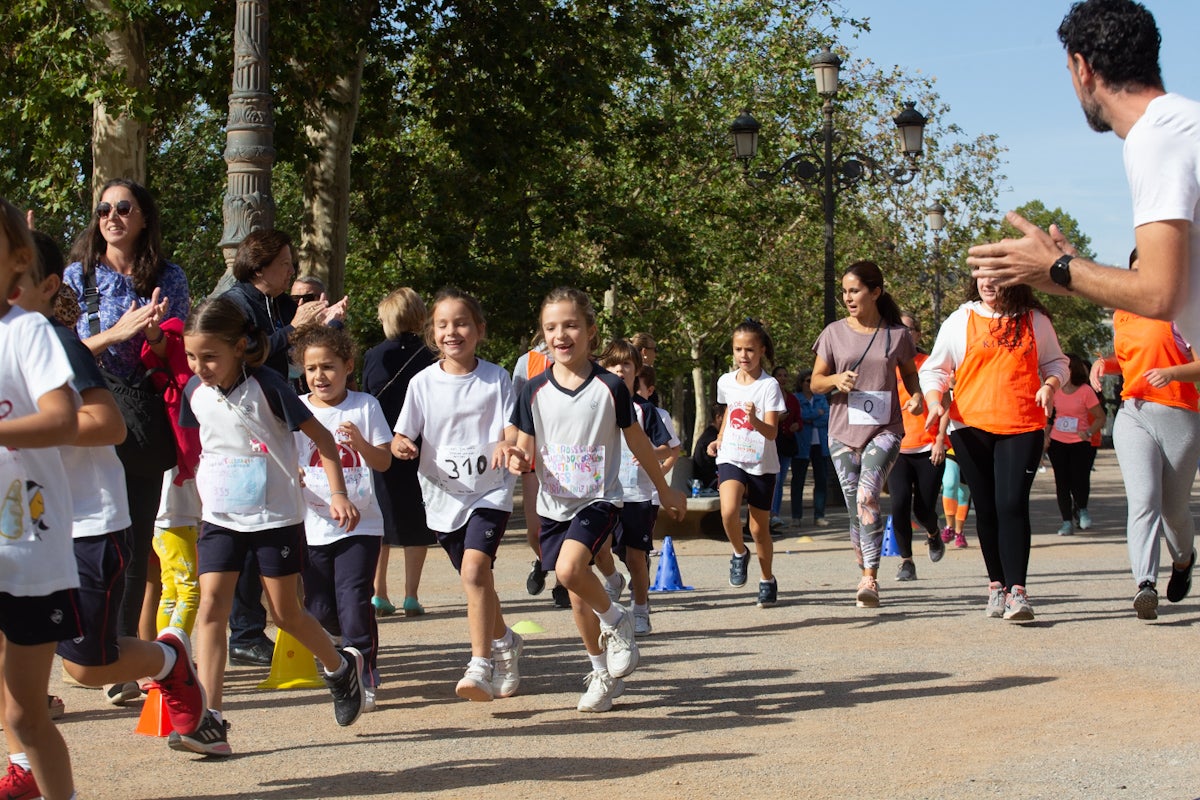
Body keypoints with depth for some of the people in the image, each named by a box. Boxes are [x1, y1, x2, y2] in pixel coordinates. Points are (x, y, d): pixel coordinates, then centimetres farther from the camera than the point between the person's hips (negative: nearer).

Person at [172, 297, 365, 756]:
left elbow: (321, 437, -9)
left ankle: (342, 667, 35)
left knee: (286, 614, 6)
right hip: (221, 518, 4)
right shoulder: (195, 391, -2)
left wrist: (337, 493, -16)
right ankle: (210, 722, -14)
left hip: (277, 516, -4)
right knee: (211, 605, -11)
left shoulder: (266, 387, -16)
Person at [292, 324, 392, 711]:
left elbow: (383, 462, -1)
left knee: (354, 603, -11)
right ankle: (360, 648, 35)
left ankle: (363, 679, 1)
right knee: (320, 610, 7)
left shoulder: (365, 406, -1)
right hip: (313, 526, 2)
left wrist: (361, 442, -21)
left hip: (360, 523, -2)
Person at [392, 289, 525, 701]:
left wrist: (506, 444, -32)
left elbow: (511, 428, -9)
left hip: (490, 490, -3)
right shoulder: (423, 383, 0)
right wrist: (401, 445, -23)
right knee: (476, 577, 16)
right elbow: (400, 437, 1)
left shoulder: (496, 379, -4)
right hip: (443, 495, 3)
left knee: (475, 569, -24)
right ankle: (505, 643, 43)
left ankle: (480, 665, -24)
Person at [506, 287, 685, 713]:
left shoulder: (610, 387, -7)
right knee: (578, 598, 10)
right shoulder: (535, 390, -2)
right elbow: (525, 448, 4)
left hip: (599, 499, -3)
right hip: (554, 504, 4)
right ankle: (603, 673, 28)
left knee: (569, 569, -28)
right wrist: (518, 460, -21)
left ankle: (615, 619, 0)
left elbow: (636, 439, 5)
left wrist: (665, 490, 14)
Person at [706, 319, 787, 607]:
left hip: (761, 464, -2)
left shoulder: (769, 386, -12)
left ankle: (767, 579, 30)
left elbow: (772, 432, -19)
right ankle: (739, 553, 3)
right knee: (729, 511, -26)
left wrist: (755, 420, -39)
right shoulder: (726, 382, 3)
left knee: (759, 528, 7)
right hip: (731, 459, 2)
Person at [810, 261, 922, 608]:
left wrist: (916, 396, -3)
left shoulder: (897, 335, 2)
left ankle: (870, 580, -25)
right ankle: (867, 575, 22)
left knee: (867, 495, -23)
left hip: (884, 429, -2)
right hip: (843, 432, 3)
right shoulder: (834, 333, 4)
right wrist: (837, 379, -15)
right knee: (855, 510, 5)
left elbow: (909, 372, 18)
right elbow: (816, 382, 7)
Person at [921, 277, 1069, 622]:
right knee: (986, 509, 6)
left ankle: (1017, 591, -16)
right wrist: (935, 402, -6)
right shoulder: (961, 320, 8)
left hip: (1022, 426, -1)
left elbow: (1054, 362, 19)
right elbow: (934, 369, 12)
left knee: (1012, 504, -14)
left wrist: (1050, 385, -3)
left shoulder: (1035, 321, 10)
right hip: (971, 427, 1)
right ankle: (996, 584, 20)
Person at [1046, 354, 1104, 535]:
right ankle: (1067, 522, 10)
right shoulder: (1056, 391, 5)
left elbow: (1101, 418, -4)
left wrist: (1089, 432, -18)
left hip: (1080, 443, -4)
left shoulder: (1086, 391, -8)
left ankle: (1081, 509, 22)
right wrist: (1045, 436, 7)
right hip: (1057, 442, 4)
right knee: (1062, 481, 2)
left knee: (1078, 479, -10)